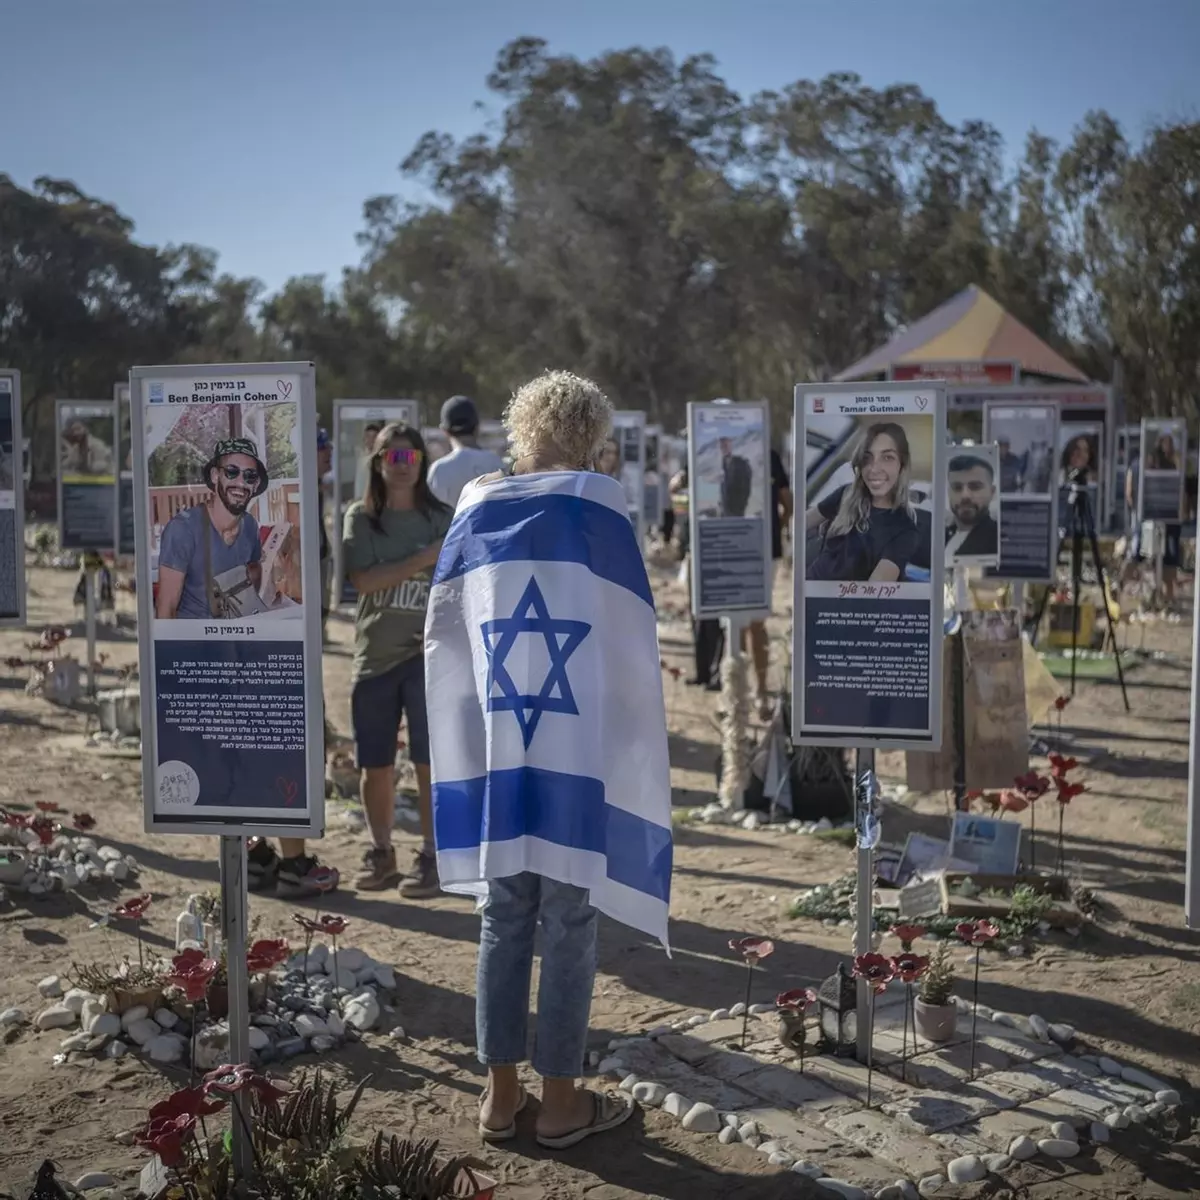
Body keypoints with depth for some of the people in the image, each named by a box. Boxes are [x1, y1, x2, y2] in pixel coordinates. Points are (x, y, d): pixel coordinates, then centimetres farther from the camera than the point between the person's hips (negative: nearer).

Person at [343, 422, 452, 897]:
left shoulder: (442, 519, 3)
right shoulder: (360, 517, 4)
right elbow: (363, 580, -10)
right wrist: (422, 559, -17)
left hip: (427, 654, -1)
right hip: (374, 656, 1)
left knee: (429, 761, -4)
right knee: (375, 765, 8)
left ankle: (430, 858, 6)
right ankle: (380, 853, 25)